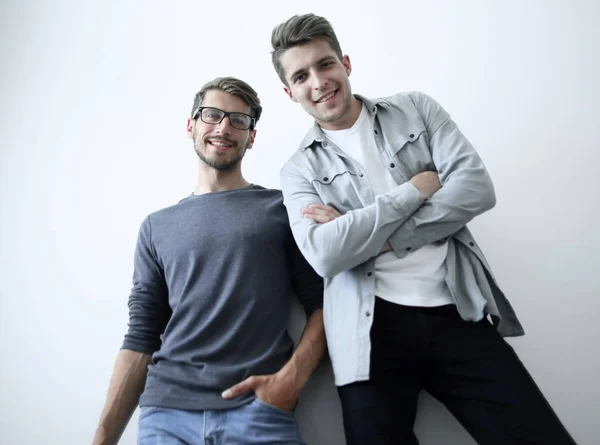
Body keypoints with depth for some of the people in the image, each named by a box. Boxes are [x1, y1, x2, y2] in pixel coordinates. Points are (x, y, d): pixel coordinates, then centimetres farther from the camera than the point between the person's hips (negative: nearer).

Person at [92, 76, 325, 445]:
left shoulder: (282, 209, 4)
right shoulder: (157, 227, 12)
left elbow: (323, 304, 1)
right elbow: (141, 339, 10)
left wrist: (290, 379, -13)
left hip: (259, 409, -2)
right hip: (167, 413, 2)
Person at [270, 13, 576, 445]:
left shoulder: (416, 108, 9)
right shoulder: (299, 170, 5)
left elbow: (477, 187, -4)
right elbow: (325, 255, -13)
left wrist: (375, 239, -9)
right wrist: (417, 188, -9)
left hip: (460, 313, 2)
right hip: (372, 329, 0)